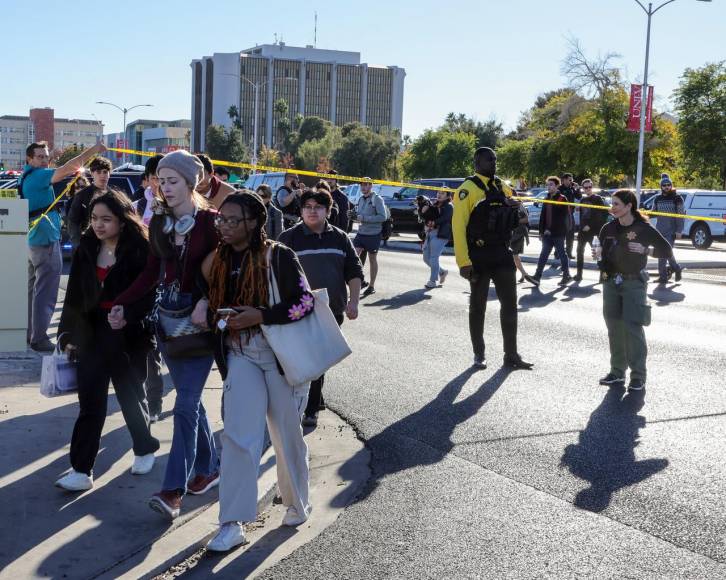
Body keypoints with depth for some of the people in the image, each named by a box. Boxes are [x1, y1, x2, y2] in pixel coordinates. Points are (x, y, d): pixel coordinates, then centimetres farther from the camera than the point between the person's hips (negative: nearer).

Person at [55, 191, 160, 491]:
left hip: (129, 338, -3)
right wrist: (67, 334, 4)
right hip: (92, 334, 3)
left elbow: (148, 296, -9)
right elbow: (73, 297, 6)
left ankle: (145, 449, 37)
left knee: (131, 395, 13)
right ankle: (81, 469, 3)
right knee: (90, 402, 1)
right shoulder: (86, 250, 4)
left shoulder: (140, 251, -10)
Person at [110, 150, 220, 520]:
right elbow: (152, 271, 11)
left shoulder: (211, 221, -8)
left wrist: (207, 301, -27)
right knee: (190, 398, 14)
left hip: (200, 317, -6)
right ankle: (209, 467, 29)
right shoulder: (159, 222, 9)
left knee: (186, 402, -9)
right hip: (167, 314, 6)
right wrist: (122, 305, 1)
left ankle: (174, 490, -7)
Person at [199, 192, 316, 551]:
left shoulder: (278, 256, -10)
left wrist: (261, 315, -20)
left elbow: (305, 302, -12)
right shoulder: (217, 261, 5)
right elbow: (214, 305, 17)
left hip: (281, 352, -3)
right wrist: (213, 317, -5)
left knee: (286, 433, 11)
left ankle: (297, 504, 33)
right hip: (239, 354, 3)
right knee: (238, 436, -7)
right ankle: (232, 523, -2)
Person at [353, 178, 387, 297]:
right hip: (361, 233, 6)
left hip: (373, 234, -6)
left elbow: (383, 216, -20)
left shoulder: (377, 199, -11)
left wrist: (364, 218, -22)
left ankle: (371, 286, 17)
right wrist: (356, 216, 0)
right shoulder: (361, 199, 12)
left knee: (373, 259, 7)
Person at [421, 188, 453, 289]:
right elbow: (427, 218, 15)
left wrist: (434, 222, -24)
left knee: (434, 258, -8)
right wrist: (424, 211, -3)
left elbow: (444, 218, -17)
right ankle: (442, 272, 29)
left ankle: (433, 281, 2)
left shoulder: (449, 206, -2)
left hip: (440, 235, -8)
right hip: (430, 233, 8)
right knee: (426, 258, 11)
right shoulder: (435, 205, 20)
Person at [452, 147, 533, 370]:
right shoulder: (468, 189, -9)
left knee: (510, 304, 6)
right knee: (478, 306, 7)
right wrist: (463, 262, -20)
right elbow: (458, 225, -15)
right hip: (479, 256, -6)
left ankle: (511, 355, 14)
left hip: (502, 253, 6)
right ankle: (479, 355, 19)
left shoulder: (503, 187, 11)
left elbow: (513, 215, 23)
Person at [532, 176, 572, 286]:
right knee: (543, 254, 1)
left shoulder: (562, 199, -7)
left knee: (561, 253, 4)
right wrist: (542, 231, 9)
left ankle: (566, 275, 16)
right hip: (547, 233, 6)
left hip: (558, 233, -6)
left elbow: (562, 217, -12)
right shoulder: (546, 199, 14)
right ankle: (537, 277, -3)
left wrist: (550, 230, -15)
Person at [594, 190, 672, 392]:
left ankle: (638, 376, 0)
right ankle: (617, 372, 17)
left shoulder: (644, 229, -9)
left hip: (634, 283, -5)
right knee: (614, 329, 7)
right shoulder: (608, 228, 4)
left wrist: (644, 250, -18)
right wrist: (598, 254, -6)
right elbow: (602, 251, 17)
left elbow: (666, 250, -3)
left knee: (633, 328, -8)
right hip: (611, 283, 5)